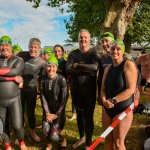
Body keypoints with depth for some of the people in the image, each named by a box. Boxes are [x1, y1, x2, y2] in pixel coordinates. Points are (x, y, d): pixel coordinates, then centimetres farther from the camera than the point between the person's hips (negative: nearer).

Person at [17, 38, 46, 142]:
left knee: (31, 112, 11)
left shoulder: (42, 62, -10)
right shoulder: (21, 55, -8)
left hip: (31, 89, -1)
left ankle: (33, 132, 34)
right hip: (18, 88, 1)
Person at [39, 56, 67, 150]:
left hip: (59, 110, -3)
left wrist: (56, 114, -11)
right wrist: (47, 112, -6)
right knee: (46, 130, -16)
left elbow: (64, 99, -14)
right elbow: (43, 96, -2)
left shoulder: (61, 79, -16)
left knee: (53, 136, -12)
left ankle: (63, 140, 25)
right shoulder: (42, 79, -5)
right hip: (48, 109, 3)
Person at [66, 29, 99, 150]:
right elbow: (68, 70, -14)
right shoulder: (73, 54, 3)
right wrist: (86, 70, -21)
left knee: (88, 117, 3)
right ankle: (81, 137, 41)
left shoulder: (94, 54, -4)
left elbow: (95, 68, -25)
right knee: (79, 115, 19)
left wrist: (77, 65, -17)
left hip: (90, 91, -3)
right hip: (76, 90, 4)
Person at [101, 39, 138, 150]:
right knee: (108, 138, 12)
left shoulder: (128, 65, -11)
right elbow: (103, 88, 9)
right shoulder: (108, 68, 9)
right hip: (107, 109, 6)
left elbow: (131, 89, -18)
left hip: (122, 109, -6)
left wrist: (113, 101, -18)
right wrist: (104, 100, -11)